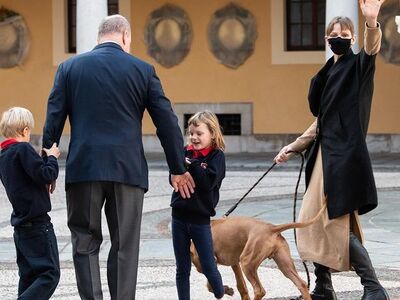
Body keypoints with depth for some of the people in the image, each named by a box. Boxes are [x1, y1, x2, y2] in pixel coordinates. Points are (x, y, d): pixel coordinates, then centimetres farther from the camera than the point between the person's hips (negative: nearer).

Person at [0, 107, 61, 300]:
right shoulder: (23, 149, -14)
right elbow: (45, 175, -20)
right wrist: (52, 157, -4)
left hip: (21, 224, 9)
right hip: (37, 223, -9)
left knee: (29, 275, 12)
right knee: (50, 273, -7)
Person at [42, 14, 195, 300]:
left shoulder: (69, 68, 5)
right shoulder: (143, 70, 4)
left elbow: (53, 121, 2)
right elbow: (168, 123, 5)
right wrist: (178, 170, 13)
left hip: (83, 169, 0)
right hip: (128, 169, 0)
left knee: (85, 242, 8)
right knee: (125, 245, 7)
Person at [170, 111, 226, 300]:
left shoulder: (217, 156, -7)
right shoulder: (185, 152, 5)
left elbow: (208, 182, -20)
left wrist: (191, 164, -19)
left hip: (200, 219, -4)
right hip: (179, 217, 4)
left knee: (208, 267, 3)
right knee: (182, 269, 10)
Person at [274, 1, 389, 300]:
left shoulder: (358, 66, -6)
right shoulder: (328, 74, 17)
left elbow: (372, 49, -31)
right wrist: (293, 147, 25)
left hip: (345, 154, -9)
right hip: (325, 154, 9)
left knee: (339, 224, -13)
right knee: (314, 220, 12)